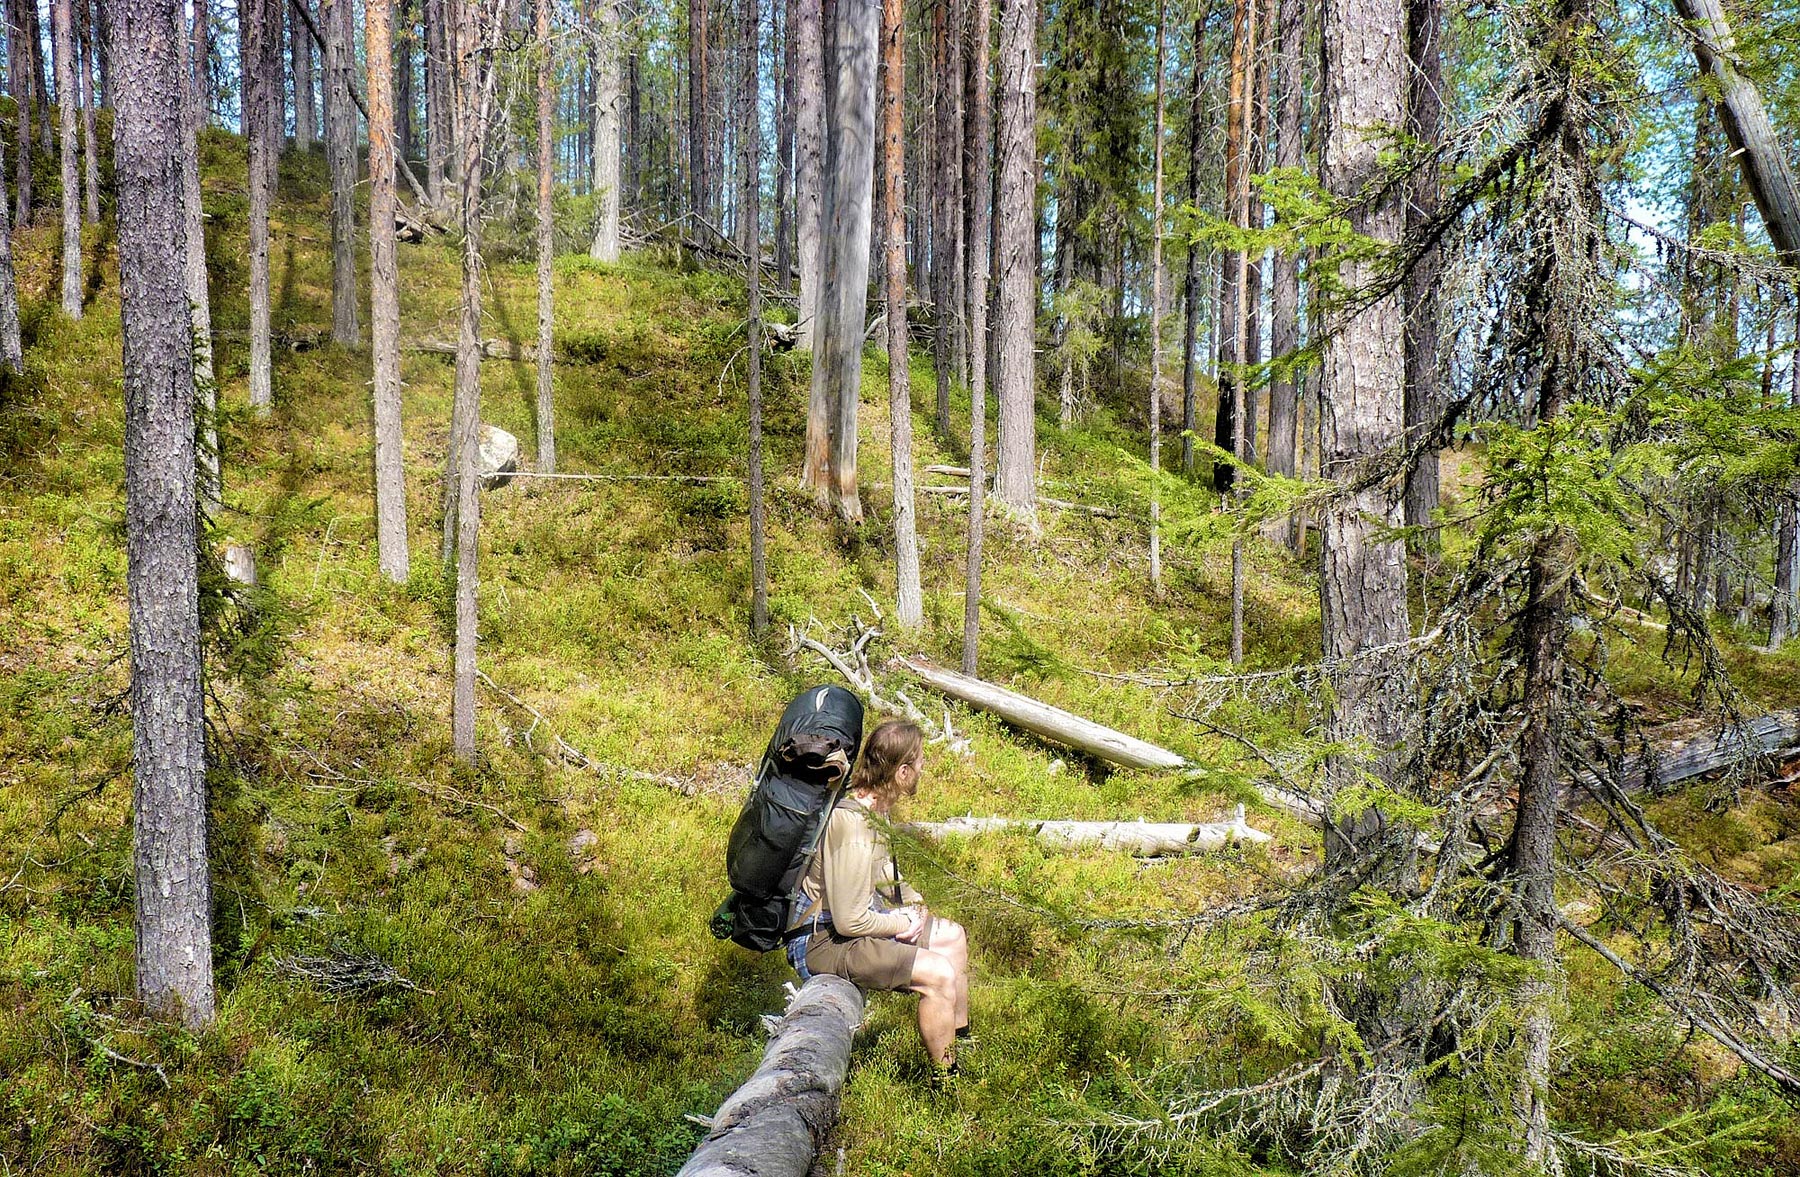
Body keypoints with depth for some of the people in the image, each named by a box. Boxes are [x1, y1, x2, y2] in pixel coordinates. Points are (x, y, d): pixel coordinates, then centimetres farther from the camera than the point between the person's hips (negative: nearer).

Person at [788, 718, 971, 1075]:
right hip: (823, 940, -11)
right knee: (939, 973, -21)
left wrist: (913, 900, 3)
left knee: (952, 936, 18)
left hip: (854, 916, 11)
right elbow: (850, 921, -28)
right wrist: (902, 923, -13)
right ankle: (947, 1080, -2)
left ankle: (961, 1043, 34)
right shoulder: (853, 826, -32)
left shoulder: (872, 805, -1)